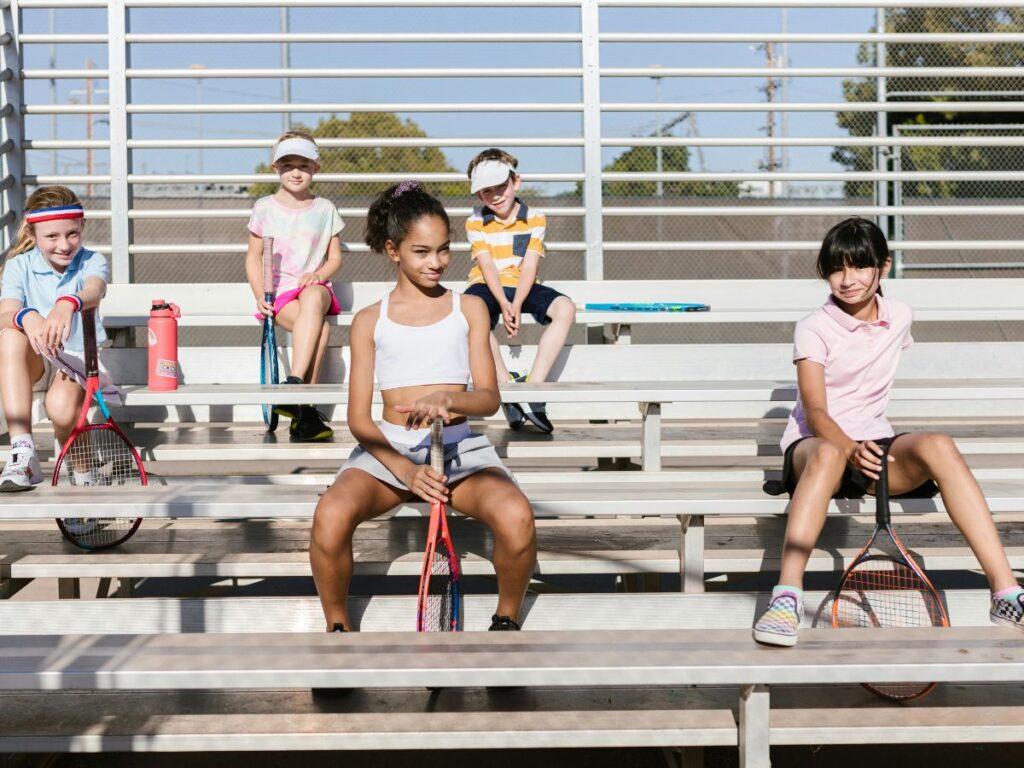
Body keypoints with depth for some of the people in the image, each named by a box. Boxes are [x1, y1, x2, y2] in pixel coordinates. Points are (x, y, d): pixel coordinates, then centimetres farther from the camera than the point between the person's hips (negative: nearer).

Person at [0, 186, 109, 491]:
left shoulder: (92, 262, -4)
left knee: (61, 407, -36)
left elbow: (94, 291, -29)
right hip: (32, 364, 2)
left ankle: (82, 473, 0)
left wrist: (68, 304, -55)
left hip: (79, 358, -2)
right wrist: (27, 317, -45)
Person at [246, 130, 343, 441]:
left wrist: (318, 274, -9)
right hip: (279, 291, -1)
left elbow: (334, 258, 14)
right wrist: (260, 295, -8)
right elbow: (253, 258, 9)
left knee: (313, 300, -40)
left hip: (313, 286, 1)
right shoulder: (265, 208, 9)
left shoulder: (324, 209, 13)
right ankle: (305, 409, -37)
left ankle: (294, 383, -46)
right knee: (319, 328, -34)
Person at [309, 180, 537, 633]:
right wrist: (404, 469, -16)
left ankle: (506, 620, -4)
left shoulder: (468, 309, 13)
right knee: (330, 516, -33)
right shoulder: (370, 321, 10)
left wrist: (446, 399, -22)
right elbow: (359, 419, 3)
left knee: (516, 518, -33)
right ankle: (337, 627, -7)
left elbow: (489, 398, 3)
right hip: (389, 449, 0)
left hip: (459, 447, 0)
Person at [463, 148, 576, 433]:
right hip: (488, 287, -1)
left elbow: (530, 265, -7)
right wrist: (503, 305, -24)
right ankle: (507, 384, -27)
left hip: (523, 287, 1)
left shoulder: (535, 219, 3)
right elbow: (487, 265, -9)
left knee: (565, 308, -27)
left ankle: (533, 386, -30)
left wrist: (516, 306, -22)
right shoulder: (476, 222, 2)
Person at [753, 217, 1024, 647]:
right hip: (814, 445, -3)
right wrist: (850, 448, -35)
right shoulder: (814, 329, -5)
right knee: (828, 453, -42)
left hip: (874, 444, 4)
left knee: (937, 446, -30)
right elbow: (815, 412, -14)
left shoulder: (899, 317, 8)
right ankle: (787, 598, -51)